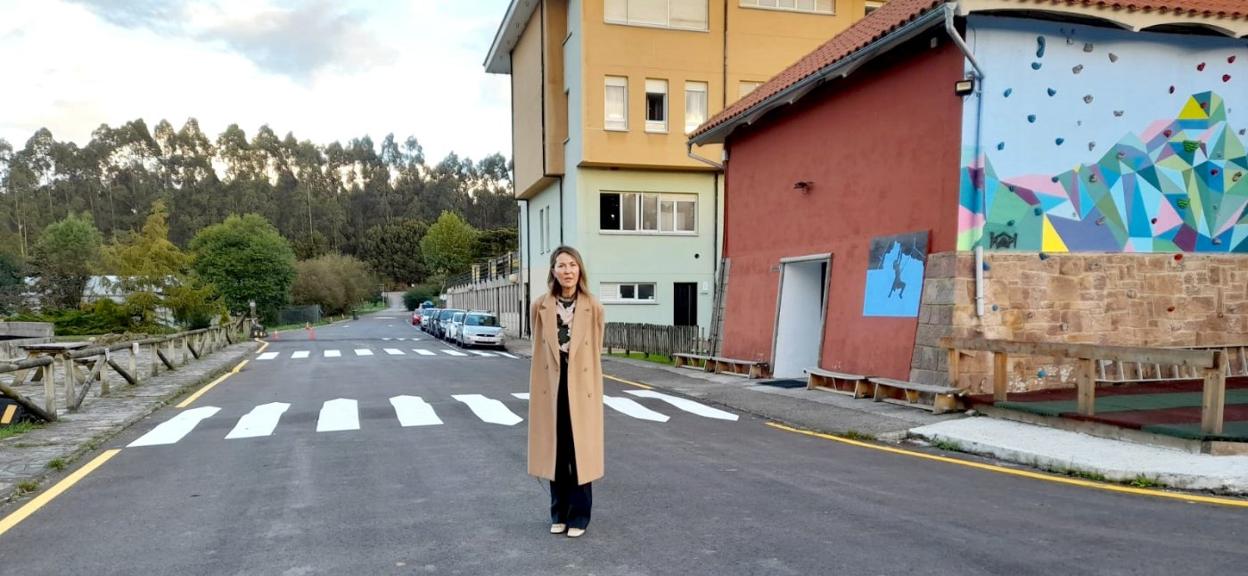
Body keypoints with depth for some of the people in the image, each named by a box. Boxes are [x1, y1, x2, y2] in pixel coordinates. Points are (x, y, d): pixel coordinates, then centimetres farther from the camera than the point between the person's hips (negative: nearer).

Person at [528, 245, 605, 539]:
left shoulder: (593, 308, -5)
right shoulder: (541, 306, -2)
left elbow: (595, 351, 3)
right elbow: (538, 350, 7)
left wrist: (588, 386, 4)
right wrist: (540, 387, 6)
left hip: (581, 387, -1)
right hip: (551, 387, 2)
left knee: (580, 452, 5)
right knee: (555, 451, 10)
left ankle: (578, 516, 19)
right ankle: (559, 514, 25)